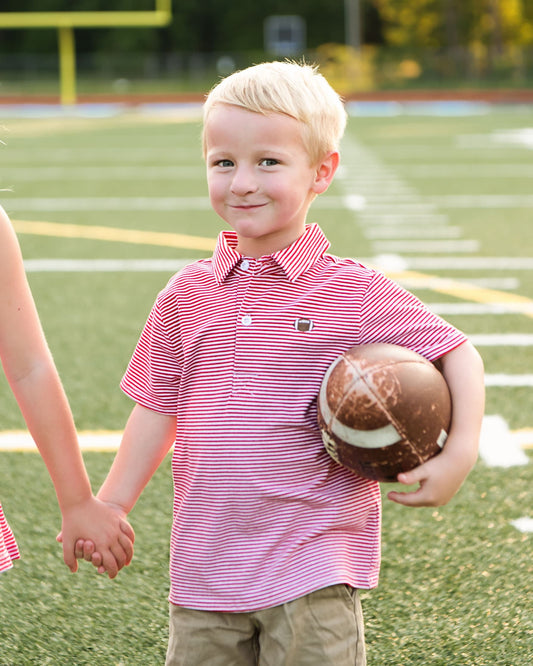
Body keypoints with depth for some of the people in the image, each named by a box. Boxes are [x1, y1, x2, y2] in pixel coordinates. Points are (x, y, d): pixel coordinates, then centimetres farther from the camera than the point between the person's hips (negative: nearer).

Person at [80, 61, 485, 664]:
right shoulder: (187, 296, 6)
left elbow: (459, 355, 1)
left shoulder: (353, 294, -5)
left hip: (313, 567, -3)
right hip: (205, 564, 4)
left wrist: (459, 454, -11)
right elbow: (158, 408, 14)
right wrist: (108, 506, 13)